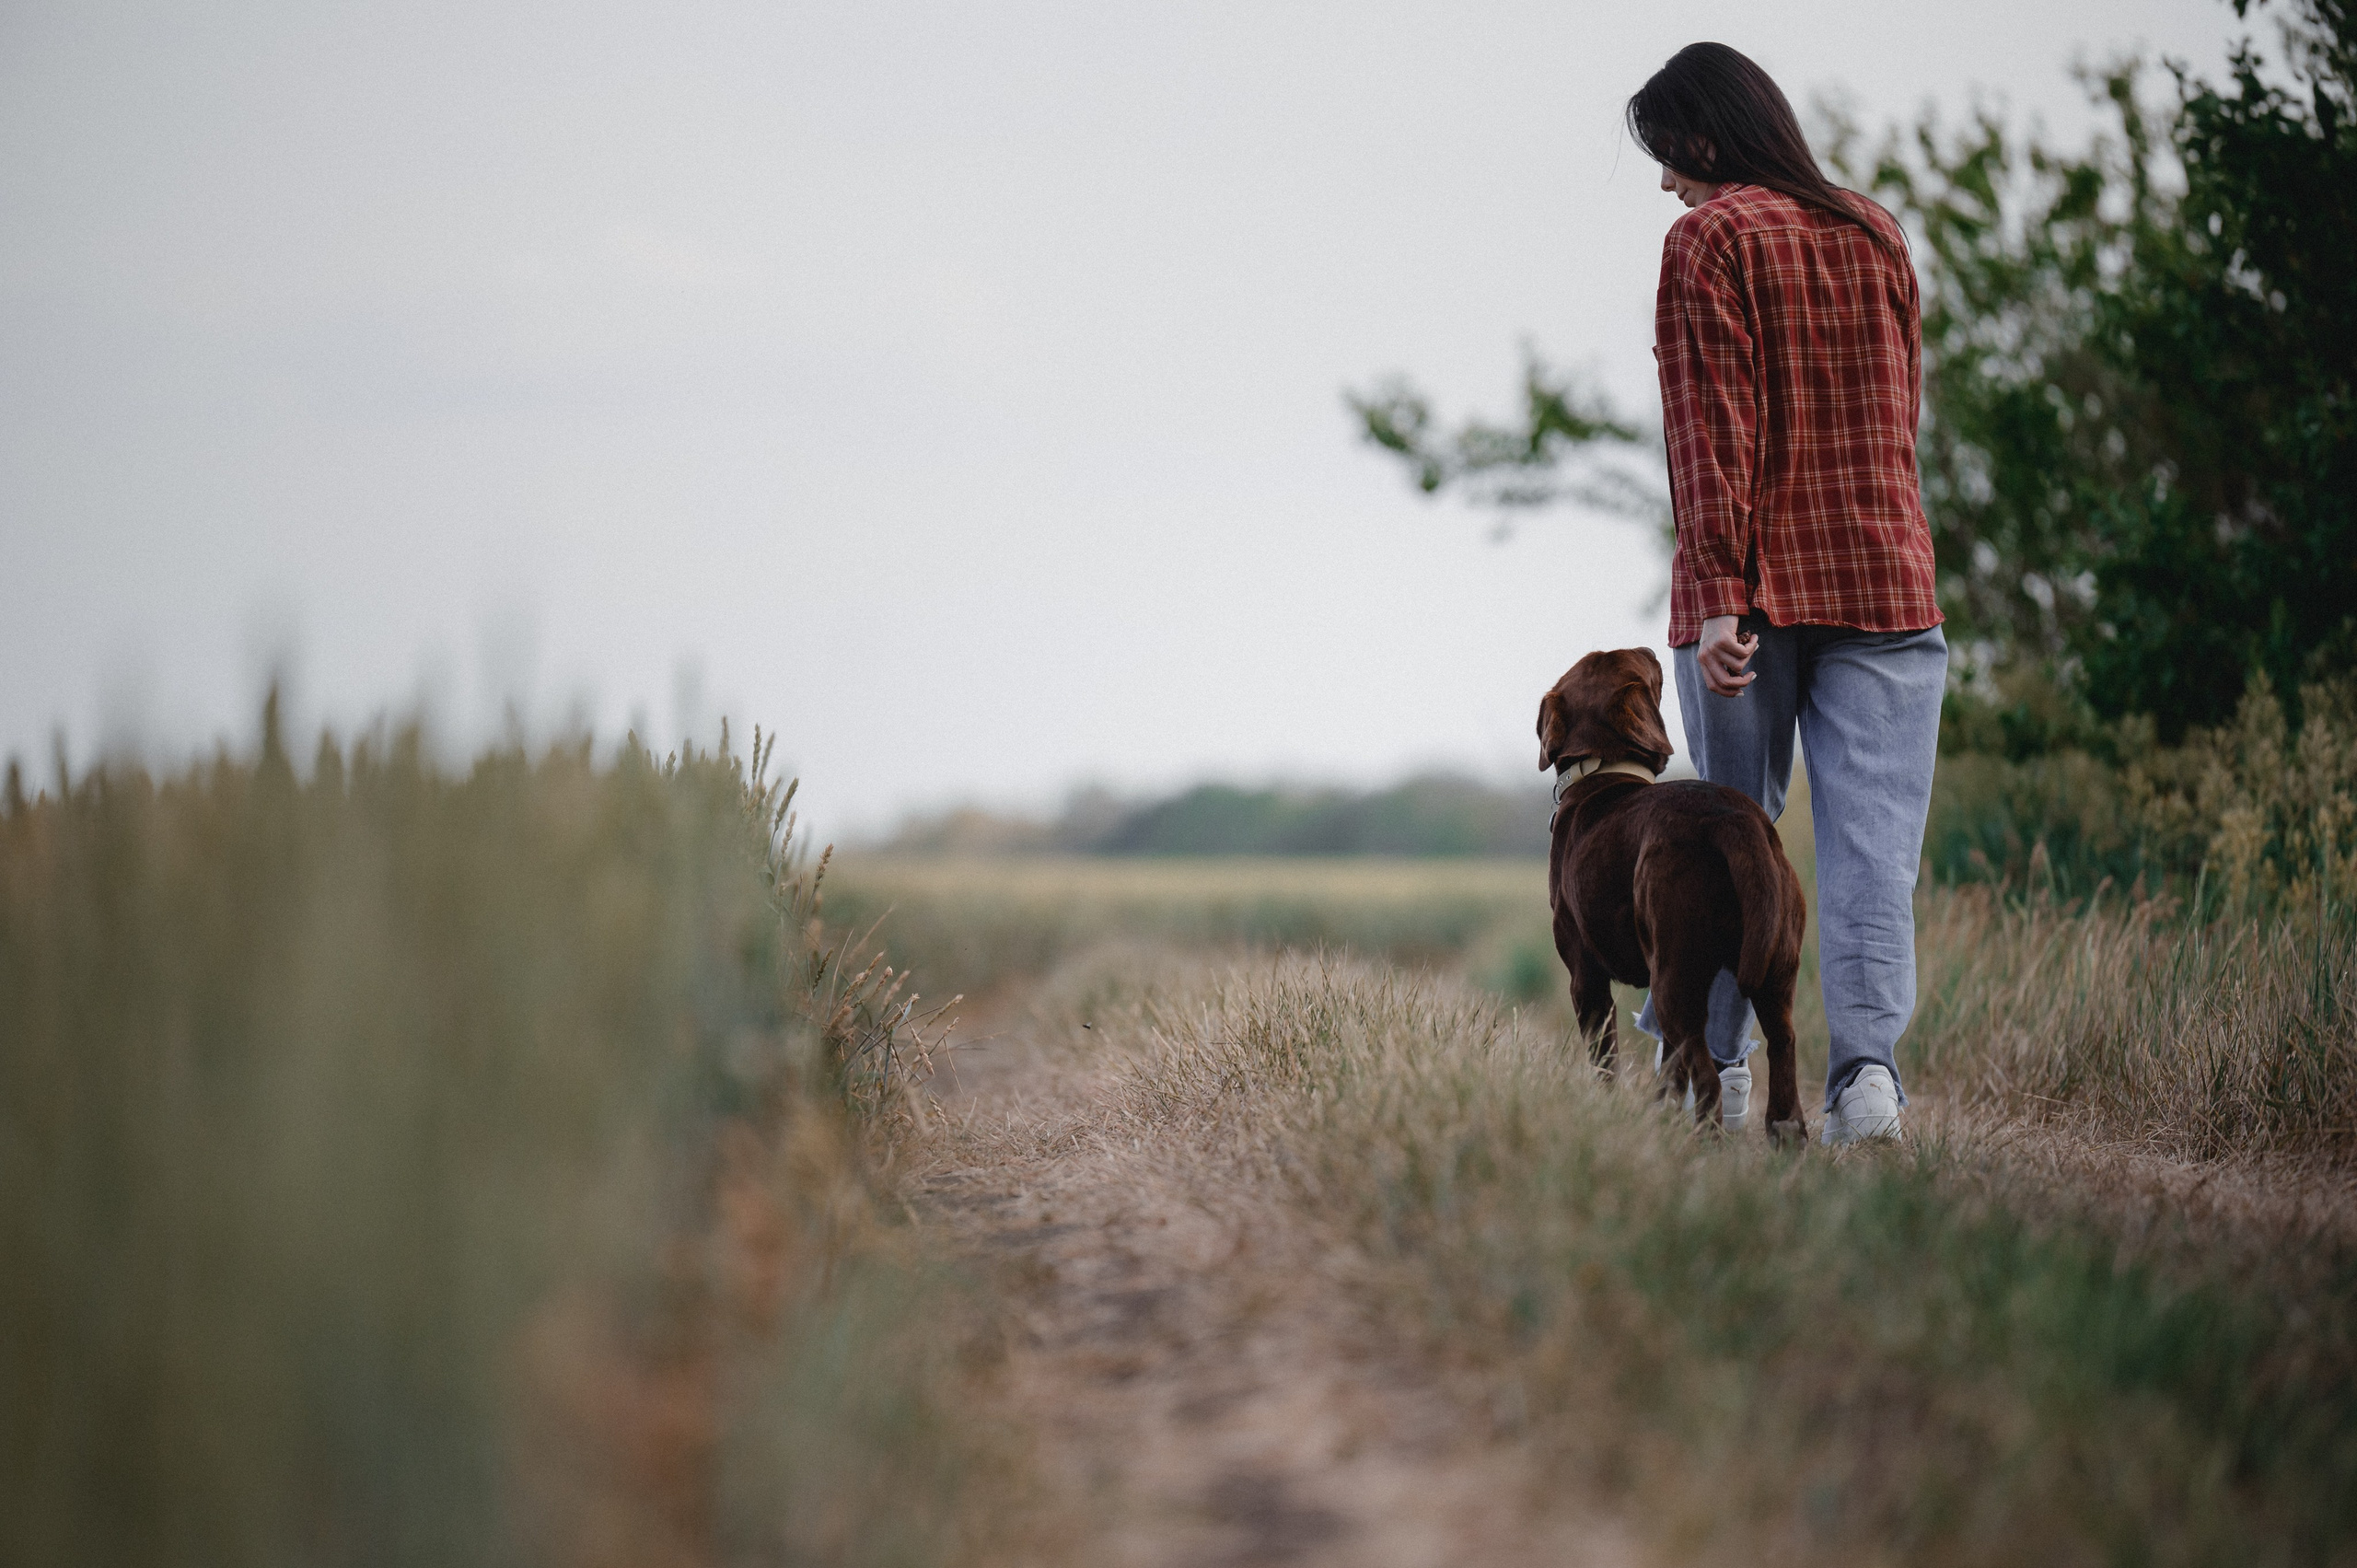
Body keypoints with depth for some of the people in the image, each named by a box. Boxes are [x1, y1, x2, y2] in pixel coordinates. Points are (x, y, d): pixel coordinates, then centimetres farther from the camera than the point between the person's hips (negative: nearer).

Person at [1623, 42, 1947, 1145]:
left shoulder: (1711, 240, -5)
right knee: (1873, 831, -3)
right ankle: (1867, 1065, -14)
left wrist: (1718, 594, -15)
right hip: (1886, 578, 3)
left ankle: (1714, 1064, 16)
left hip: (1755, 590, -3)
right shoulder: (1878, 234, 13)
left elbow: (1712, 430, -11)